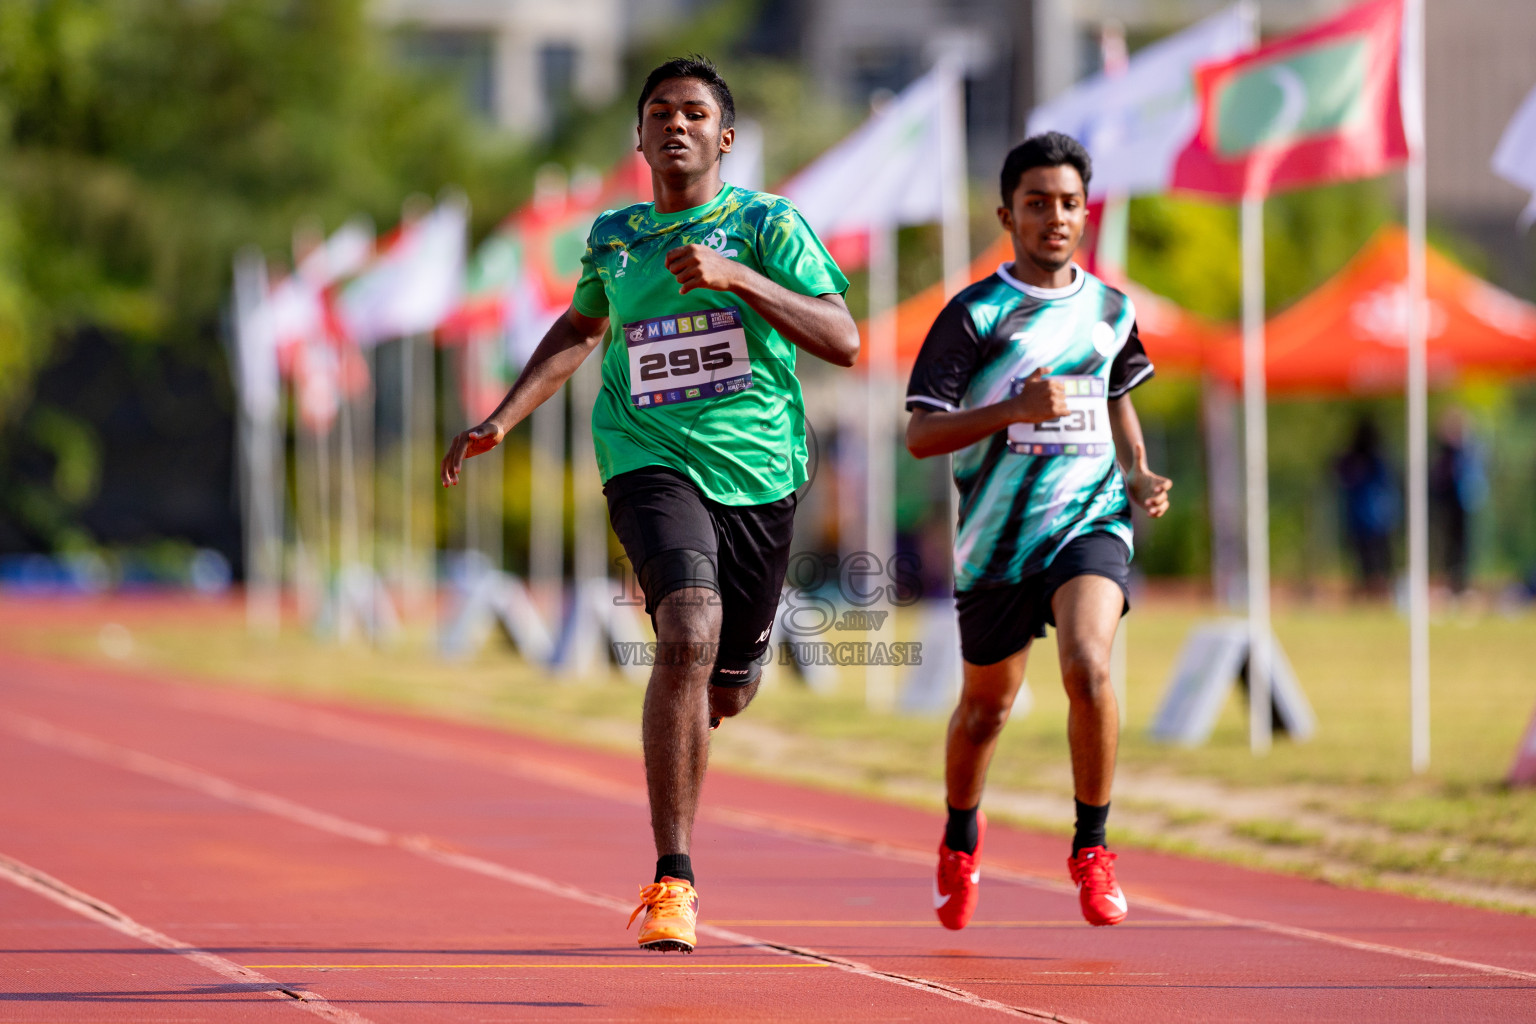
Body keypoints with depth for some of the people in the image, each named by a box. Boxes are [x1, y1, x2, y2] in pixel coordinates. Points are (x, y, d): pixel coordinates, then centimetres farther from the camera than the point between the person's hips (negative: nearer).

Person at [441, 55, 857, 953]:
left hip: (760, 472, 1)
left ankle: (680, 844, 48)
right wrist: (501, 421, 19)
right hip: (652, 463, 0)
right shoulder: (613, 238, 8)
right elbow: (581, 328, 29)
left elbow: (844, 341, -11)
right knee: (689, 634, -27)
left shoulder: (768, 223, -1)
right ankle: (672, 879, -26)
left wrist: (736, 276, -22)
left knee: (726, 692, 11)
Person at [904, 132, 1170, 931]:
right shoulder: (975, 313, -7)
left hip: (1090, 521, 1)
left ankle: (1092, 850, -9)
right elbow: (920, 435, -10)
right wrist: (1016, 410, -22)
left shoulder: (1111, 310, 6)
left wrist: (1138, 474, 8)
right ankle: (960, 838, 44)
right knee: (986, 704, 14)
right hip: (998, 534, -1)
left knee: (1089, 667, -25)